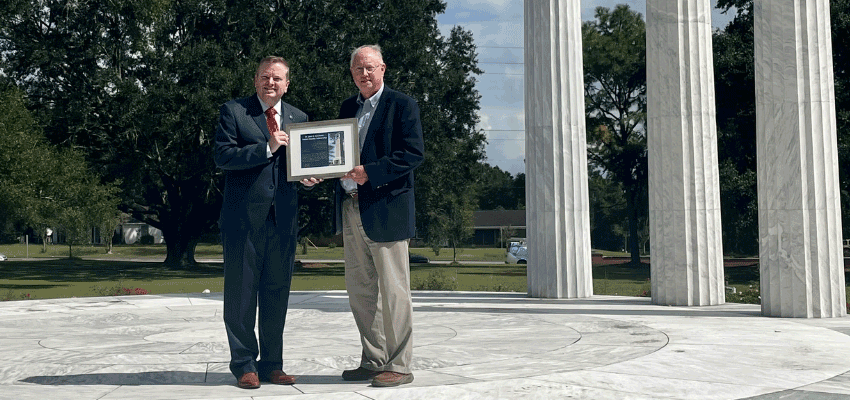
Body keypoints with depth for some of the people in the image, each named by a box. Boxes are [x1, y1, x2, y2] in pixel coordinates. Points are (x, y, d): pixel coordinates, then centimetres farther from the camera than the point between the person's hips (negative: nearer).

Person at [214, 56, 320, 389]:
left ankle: (272, 364, 20)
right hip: (244, 217, -4)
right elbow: (223, 156, -10)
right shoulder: (233, 111, 2)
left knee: (277, 295, 9)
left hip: (283, 220, 4)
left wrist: (308, 178, -4)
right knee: (241, 294, 3)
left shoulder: (299, 118, 15)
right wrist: (267, 148, -17)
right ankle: (244, 365, 14)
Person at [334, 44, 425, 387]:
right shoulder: (348, 107, 17)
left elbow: (414, 153, -12)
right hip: (351, 209, 7)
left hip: (385, 208, -7)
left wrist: (370, 172, -19)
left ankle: (399, 366, 6)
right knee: (360, 291, 11)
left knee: (393, 291, -2)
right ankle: (373, 361, 21)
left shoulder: (401, 105, -3)